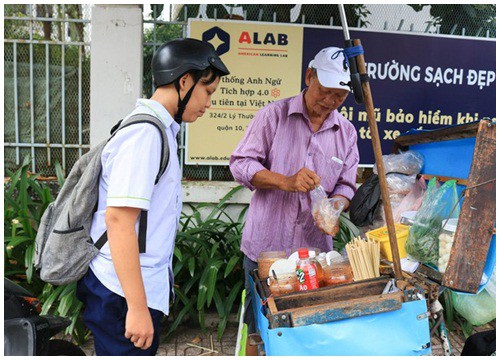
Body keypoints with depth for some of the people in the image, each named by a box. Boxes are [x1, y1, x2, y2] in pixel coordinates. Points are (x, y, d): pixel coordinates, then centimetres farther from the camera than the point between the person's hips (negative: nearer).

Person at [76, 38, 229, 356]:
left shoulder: (158, 130, 11)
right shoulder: (145, 134, -19)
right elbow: (118, 219, -24)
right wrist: (137, 306, -23)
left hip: (145, 287, 9)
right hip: (125, 295, -9)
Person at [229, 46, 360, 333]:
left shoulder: (347, 132, 9)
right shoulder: (274, 114, -2)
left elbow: (346, 185, 10)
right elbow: (241, 164, -7)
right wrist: (285, 182, -21)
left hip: (316, 252, 3)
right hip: (264, 248, -2)